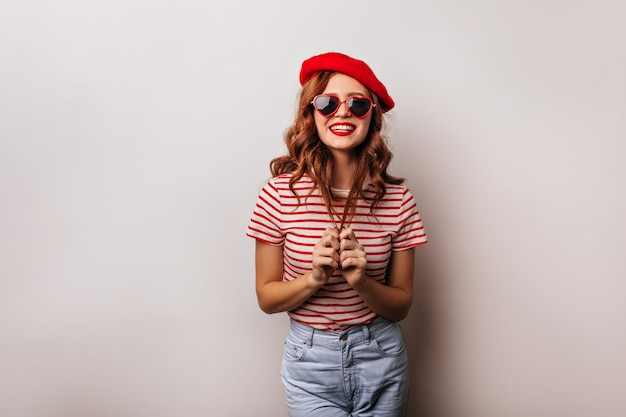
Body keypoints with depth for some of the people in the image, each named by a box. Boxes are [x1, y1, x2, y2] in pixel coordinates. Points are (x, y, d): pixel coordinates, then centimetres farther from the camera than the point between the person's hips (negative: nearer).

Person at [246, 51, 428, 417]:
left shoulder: (397, 198, -8)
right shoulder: (280, 194, -12)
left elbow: (401, 305, -2)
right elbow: (267, 297, -5)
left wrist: (361, 282, -21)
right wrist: (314, 278, -22)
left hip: (381, 359, 2)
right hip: (310, 360, -1)